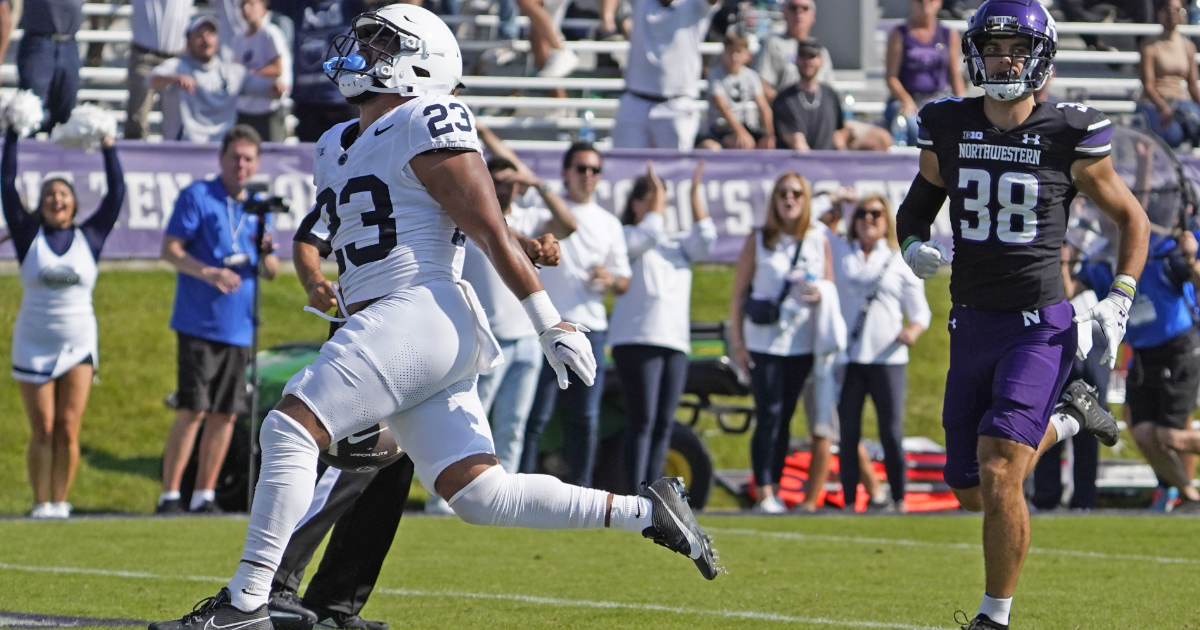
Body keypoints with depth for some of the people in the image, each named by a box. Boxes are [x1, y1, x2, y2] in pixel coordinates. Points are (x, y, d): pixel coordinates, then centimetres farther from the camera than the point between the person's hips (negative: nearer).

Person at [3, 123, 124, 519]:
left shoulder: (89, 238, 4)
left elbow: (116, 193, 1)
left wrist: (108, 145, -2)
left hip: (78, 346, 1)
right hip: (33, 347, 0)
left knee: (68, 428, -5)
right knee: (43, 431, -2)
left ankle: (60, 502, 1)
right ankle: (41, 502, 4)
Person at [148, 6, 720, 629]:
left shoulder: (426, 124, -5)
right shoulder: (335, 149, 22)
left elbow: (491, 232, -9)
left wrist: (550, 323, -11)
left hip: (421, 314, -9)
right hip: (381, 324, 9)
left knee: (290, 427, -17)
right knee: (478, 493, 3)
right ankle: (645, 512, 9)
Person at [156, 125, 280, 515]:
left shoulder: (257, 208, 16)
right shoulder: (197, 196, 0)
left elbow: (272, 273, 18)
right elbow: (169, 249, -8)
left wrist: (266, 253, -6)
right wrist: (206, 271, -24)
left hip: (238, 328, 6)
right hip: (199, 323, -6)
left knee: (225, 413, 5)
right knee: (193, 409, -12)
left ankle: (204, 495, 12)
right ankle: (169, 494, -8)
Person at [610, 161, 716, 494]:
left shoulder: (677, 242, 23)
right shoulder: (625, 236, 5)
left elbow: (705, 241, 6)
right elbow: (648, 235, -15)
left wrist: (695, 196, 4)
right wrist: (656, 198, -4)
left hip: (675, 342, 6)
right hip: (638, 340, -6)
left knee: (664, 425, 2)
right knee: (642, 421, -13)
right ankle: (634, 495, -16)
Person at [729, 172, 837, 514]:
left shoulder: (819, 242, 8)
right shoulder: (758, 240, 3)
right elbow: (738, 293, 4)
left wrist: (820, 295, -12)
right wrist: (737, 342, -2)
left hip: (802, 343, 2)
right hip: (763, 342, -2)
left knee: (784, 418, 5)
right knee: (768, 416, -7)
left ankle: (792, 495, 11)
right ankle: (764, 494, -6)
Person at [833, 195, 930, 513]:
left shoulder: (901, 263, 10)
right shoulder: (838, 256, 14)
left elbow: (920, 311, 9)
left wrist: (913, 329, -12)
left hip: (887, 358, -1)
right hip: (848, 357, 1)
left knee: (891, 433, -5)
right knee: (848, 433, 0)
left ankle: (898, 499, 4)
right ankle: (848, 501, 3)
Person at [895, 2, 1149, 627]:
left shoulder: (1070, 136, -7)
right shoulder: (947, 129, 2)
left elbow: (1132, 219, 5)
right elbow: (915, 208, 18)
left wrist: (1119, 301, -6)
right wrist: (915, 246, -4)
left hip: (1040, 325, -5)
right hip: (972, 325, 5)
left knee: (998, 476, -18)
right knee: (972, 492, 11)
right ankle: (1065, 419, 37)